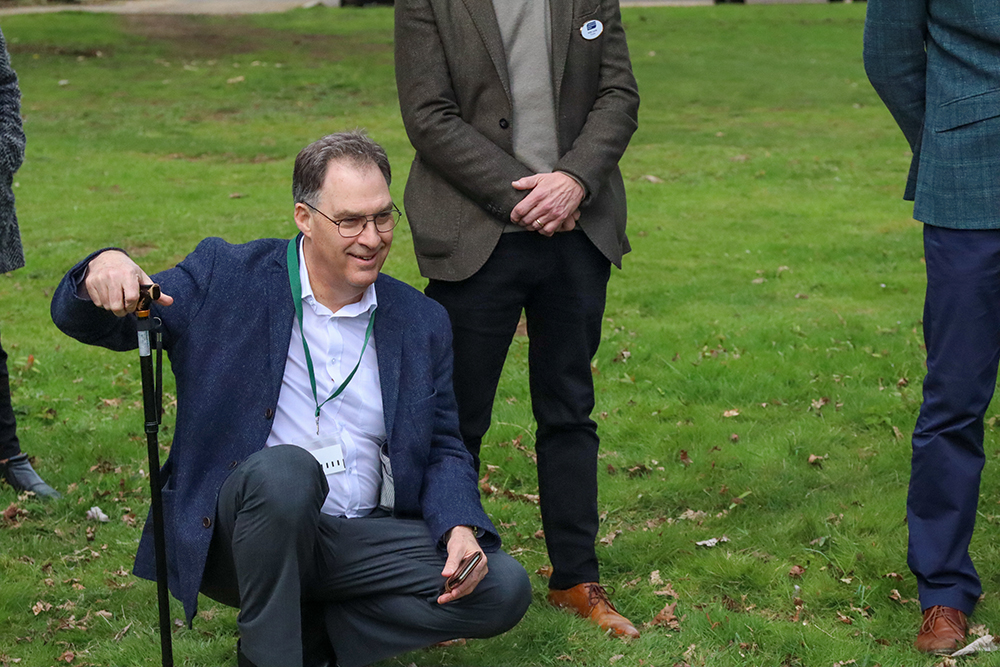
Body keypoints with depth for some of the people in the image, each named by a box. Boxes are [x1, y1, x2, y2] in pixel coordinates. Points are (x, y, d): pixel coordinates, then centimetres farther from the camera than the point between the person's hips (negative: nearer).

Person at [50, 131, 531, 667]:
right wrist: (102, 270, -27)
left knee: (503, 588, -16)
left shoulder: (422, 323, 8)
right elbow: (82, 320, -2)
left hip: (360, 540, 4)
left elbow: (442, 450, 13)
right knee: (285, 468, -37)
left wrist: (462, 528, -9)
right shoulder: (226, 277, -1)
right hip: (231, 536, -4)